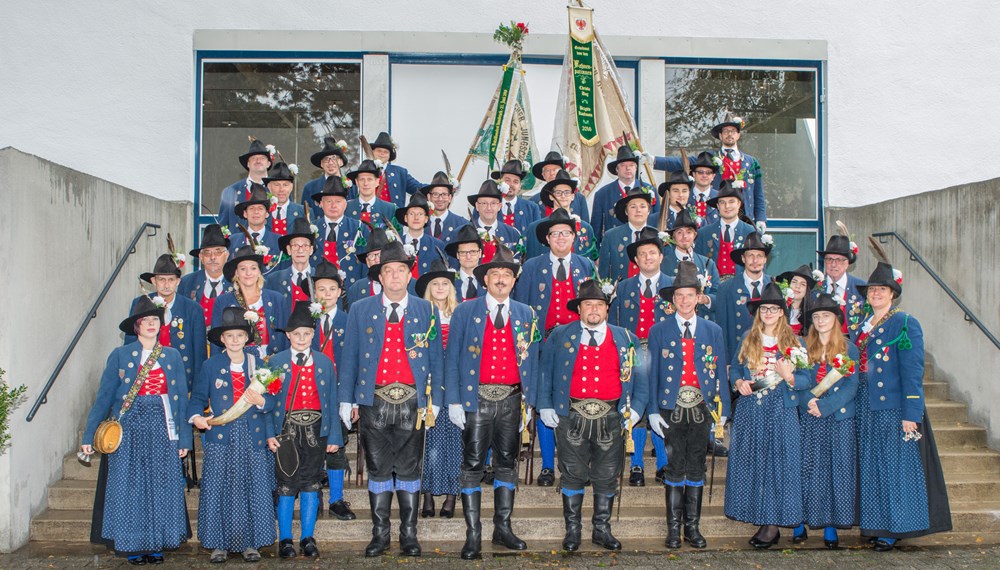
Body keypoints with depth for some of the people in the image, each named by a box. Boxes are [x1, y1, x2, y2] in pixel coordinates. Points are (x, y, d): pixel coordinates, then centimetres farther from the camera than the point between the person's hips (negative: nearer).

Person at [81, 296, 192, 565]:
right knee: (129, 487, 1)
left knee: (162, 487, 3)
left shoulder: (172, 356, 9)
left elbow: (181, 398, 8)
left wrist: (184, 438, 4)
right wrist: (89, 435, -3)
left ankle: (157, 545, 14)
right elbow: (104, 396, 1)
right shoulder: (120, 355, 3)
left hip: (162, 429, 2)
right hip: (129, 429, -2)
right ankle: (132, 546, 12)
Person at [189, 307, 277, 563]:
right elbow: (198, 397, 5)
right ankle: (219, 544, 12)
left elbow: (271, 400, 3)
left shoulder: (258, 365, 8)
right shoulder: (210, 366, 5)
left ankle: (251, 543, 13)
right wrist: (196, 417, -13)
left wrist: (260, 401, -18)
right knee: (217, 491, 0)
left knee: (253, 490, 2)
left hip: (252, 438, 1)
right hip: (220, 438, -1)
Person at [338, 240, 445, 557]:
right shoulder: (360, 310, 6)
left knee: (409, 469, 6)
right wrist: (347, 400, 3)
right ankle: (379, 534, 17)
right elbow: (349, 356, 7)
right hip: (373, 402, 0)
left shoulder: (427, 311, 6)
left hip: (412, 403, 0)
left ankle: (408, 534, 16)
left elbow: (436, 358, 6)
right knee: (378, 469, 7)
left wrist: (435, 400, 1)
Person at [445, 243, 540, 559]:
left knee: (507, 464, 11)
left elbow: (531, 360, 10)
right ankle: (473, 535, 7)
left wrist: (528, 402, 5)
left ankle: (503, 528, 22)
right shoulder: (465, 312, 1)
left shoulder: (526, 315, 8)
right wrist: (453, 401, -7)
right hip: (477, 399, -3)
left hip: (511, 400, 3)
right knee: (473, 466, 0)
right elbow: (452, 358, 0)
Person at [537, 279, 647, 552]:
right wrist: (545, 406, 0)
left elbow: (639, 377, 11)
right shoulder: (560, 336, 6)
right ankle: (572, 530, 17)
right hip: (572, 417, -1)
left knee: (607, 478, 8)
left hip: (611, 418, 1)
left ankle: (602, 530, 22)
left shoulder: (624, 338, 9)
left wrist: (635, 409, 0)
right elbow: (544, 372, 8)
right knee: (573, 475, 5)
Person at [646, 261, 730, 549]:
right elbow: (652, 373, 2)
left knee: (696, 469, 7)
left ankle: (692, 527, 16)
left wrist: (722, 409, 4)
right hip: (671, 409, -2)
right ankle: (673, 528, 11)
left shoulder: (713, 330, 8)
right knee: (675, 469, 2)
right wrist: (653, 411, -5)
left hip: (702, 409, 2)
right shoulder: (658, 331, 3)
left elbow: (719, 372, 8)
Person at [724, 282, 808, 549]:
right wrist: (739, 382, -6)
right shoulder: (747, 340, 11)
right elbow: (734, 369, 14)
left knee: (779, 462, -4)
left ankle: (773, 524, 3)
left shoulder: (794, 342, 4)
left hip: (781, 411, -2)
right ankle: (759, 518, 11)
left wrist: (789, 377, -19)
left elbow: (806, 380, 1)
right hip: (750, 411, 2)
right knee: (750, 462, 1)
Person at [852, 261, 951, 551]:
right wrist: (856, 404, 10)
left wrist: (911, 414, -17)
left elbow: (913, 372, -12)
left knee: (895, 466, 0)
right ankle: (874, 524, 20)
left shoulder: (905, 323, -8)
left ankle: (893, 529, 9)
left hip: (894, 408, -7)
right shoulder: (863, 325, 13)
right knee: (871, 465, 11)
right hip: (866, 409, 7)